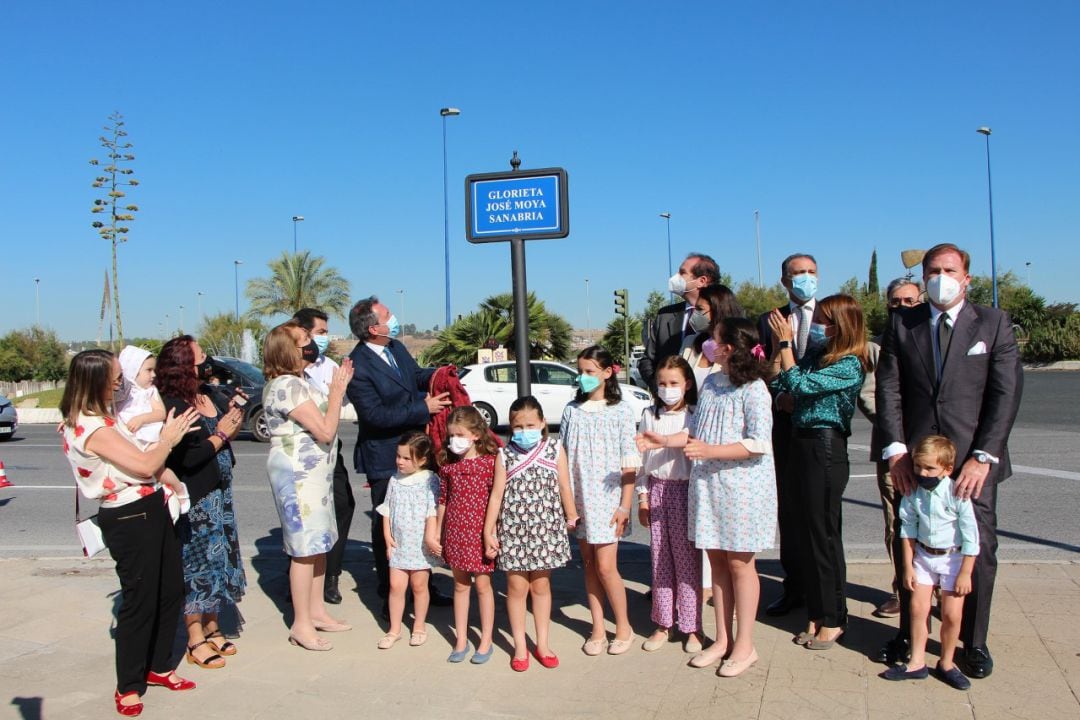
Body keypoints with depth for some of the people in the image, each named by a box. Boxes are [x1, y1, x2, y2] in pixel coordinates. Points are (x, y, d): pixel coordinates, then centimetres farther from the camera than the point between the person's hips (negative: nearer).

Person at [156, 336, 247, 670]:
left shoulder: (206, 393, 5)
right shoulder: (172, 407, -20)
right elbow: (184, 459, -24)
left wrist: (231, 414, 0)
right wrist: (220, 434, -16)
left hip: (219, 493, 8)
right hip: (194, 499, -8)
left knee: (216, 561, 16)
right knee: (198, 566, 2)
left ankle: (212, 628, 31)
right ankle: (196, 641, 16)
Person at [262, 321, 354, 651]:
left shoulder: (296, 382, 13)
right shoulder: (288, 386, -19)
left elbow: (324, 423, 14)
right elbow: (325, 431, -21)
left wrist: (337, 386, 8)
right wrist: (337, 391, -13)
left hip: (312, 472, 10)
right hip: (297, 473, -10)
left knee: (319, 543, 15)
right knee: (306, 548, -4)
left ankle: (316, 611, 27)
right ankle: (301, 625, 5)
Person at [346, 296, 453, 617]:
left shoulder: (396, 347, 1)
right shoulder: (358, 366, -23)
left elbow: (415, 375, 18)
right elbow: (376, 414, -26)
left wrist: (435, 374, -4)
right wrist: (423, 408, -24)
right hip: (385, 460, -8)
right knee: (386, 525, 6)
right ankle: (389, 597, 21)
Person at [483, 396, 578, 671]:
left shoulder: (554, 449, -3)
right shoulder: (505, 455, -5)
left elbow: (564, 488, 3)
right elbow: (497, 494, -3)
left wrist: (571, 517, 10)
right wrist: (488, 530, -4)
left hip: (546, 529, 1)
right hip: (513, 530, -1)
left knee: (541, 585, 12)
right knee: (516, 587, 6)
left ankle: (542, 643, 25)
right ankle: (520, 646, 19)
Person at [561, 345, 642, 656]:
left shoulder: (620, 410, -4)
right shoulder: (572, 409, 6)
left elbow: (629, 464, -6)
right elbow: (562, 456, 8)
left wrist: (625, 506, -10)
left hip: (608, 497, -4)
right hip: (579, 497, 4)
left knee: (606, 566, -4)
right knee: (589, 564, 9)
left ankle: (623, 627, 16)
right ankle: (598, 629, 21)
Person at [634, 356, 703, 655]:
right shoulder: (649, 415, 8)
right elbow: (642, 458, 9)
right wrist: (642, 496, 7)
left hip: (685, 489, -3)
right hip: (657, 488, 3)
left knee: (687, 560, 1)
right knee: (660, 560, 9)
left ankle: (692, 627, 13)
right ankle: (663, 624, 20)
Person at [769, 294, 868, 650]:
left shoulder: (849, 365, -13)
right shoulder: (814, 355, 10)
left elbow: (800, 385, -20)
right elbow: (778, 382, 8)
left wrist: (785, 341, -14)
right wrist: (781, 343, 0)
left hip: (825, 449, -8)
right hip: (802, 445, 8)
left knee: (824, 535, 2)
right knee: (806, 534, 13)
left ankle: (833, 619, 17)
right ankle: (815, 615, 25)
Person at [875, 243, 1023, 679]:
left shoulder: (993, 323, 3)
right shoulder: (901, 324, 7)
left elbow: (1007, 393, -3)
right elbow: (888, 389, 3)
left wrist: (983, 457, -11)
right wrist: (895, 450, -7)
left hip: (973, 460, -1)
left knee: (979, 551, 3)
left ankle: (973, 642, 21)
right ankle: (910, 634, 23)